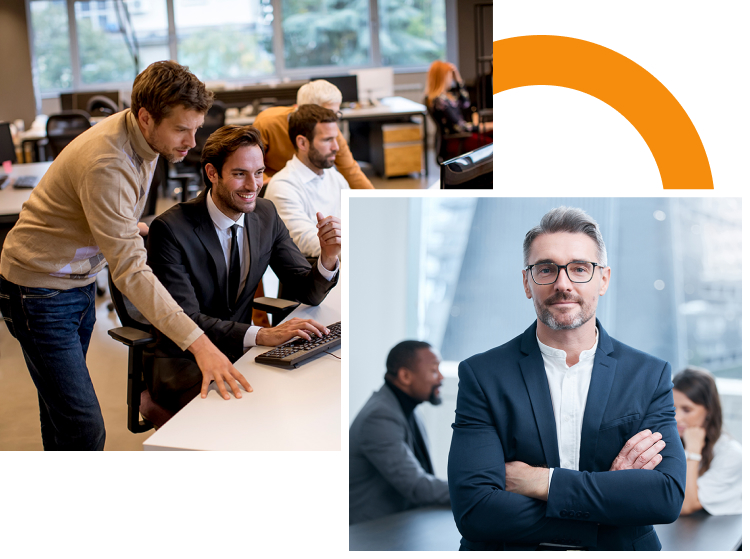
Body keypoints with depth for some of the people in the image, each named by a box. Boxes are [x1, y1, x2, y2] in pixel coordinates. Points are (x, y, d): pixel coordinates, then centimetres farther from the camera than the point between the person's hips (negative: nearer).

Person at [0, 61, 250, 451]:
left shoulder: (143, 138, -5)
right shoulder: (106, 164, -33)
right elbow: (130, 271, -37)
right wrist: (198, 343, -42)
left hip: (79, 282, 9)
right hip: (41, 290, -9)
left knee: (62, 407, 22)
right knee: (84, 428, -13)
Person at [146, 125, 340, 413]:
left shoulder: (266, 215, 1)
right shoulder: (170, 229, -17)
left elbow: (308, 293, 4)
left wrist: (328, 257, -19)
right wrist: (262, 335, -37)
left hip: (239, 352, 6)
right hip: (184, 364, -5)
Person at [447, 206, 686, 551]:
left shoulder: (649, 376, 3)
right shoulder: (481, 376, -3)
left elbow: (668, 496, -8)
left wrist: (541, 481, -13)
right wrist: (610, 489, -12)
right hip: (511, 551, -1)